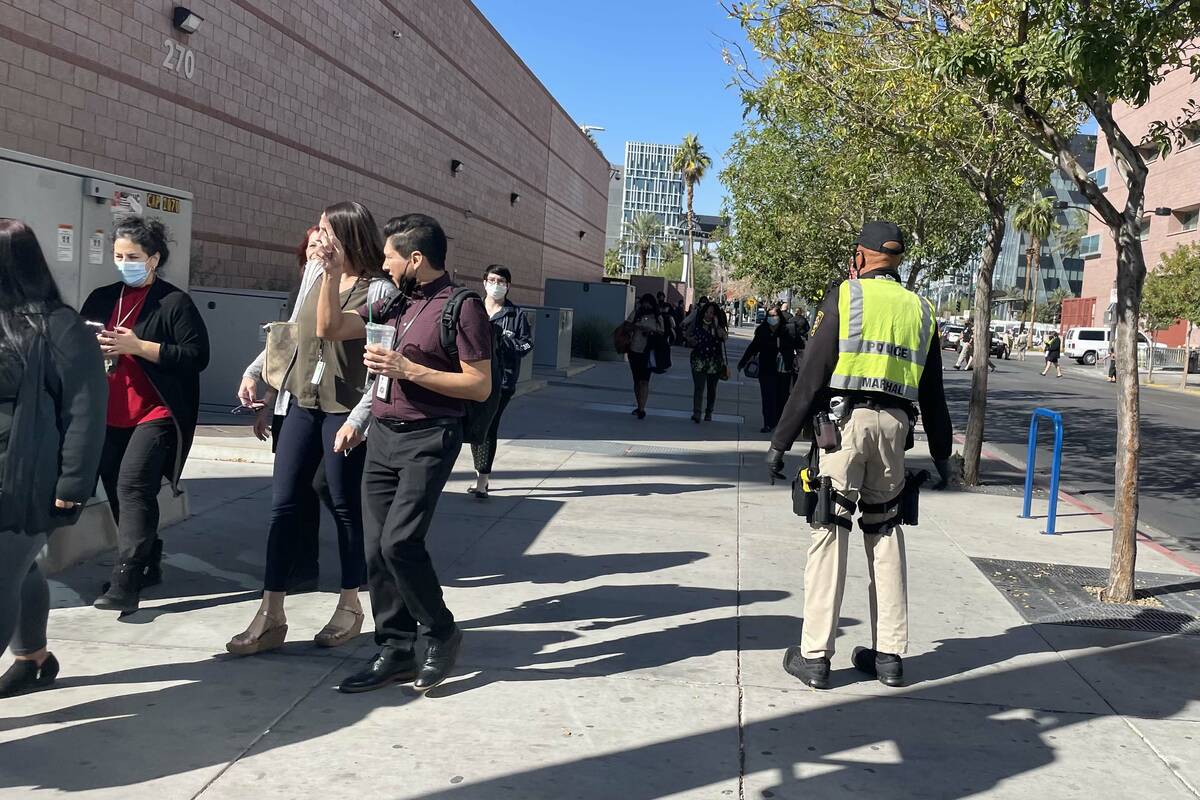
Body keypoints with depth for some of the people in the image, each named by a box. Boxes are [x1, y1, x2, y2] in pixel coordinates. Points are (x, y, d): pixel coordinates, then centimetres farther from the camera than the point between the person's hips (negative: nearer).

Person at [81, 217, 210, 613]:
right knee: (117, 492, 12)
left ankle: (125, 582, -16)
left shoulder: (175, 302, -6)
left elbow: (197, 357, -13)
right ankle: (147, 565, 28)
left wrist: (138, 346, -18)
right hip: (110, 416, 7)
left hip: (155, 414, -7)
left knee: (133, 488, -17)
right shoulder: (101, 299, 12)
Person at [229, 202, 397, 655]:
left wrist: (358, 420, -20)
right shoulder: (313, 272, 6)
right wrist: (255, 370, 15)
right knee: (283, 505, 4)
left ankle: (350, 606, 24)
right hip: (301, 403, 6)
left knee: (346, 508, 6)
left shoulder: (379, 290, -12)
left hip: (345, 412, -6)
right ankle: (271, 617, 10)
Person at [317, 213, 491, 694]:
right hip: (382, 435, 8)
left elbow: (480, 387, -13)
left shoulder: (462, 307, -8)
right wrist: (332, 274, 5)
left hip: (428, 439, -7)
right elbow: (330, 329, 15)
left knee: (399, 541, -17)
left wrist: (408, 369, -16)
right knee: (377, 548, 6)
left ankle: (442, 633, 5)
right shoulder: (393, 304, 14)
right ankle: (395, 652, 17)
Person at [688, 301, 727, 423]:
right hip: (699, 360, 0)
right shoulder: (697, 326, 6)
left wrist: (716, 325, -19)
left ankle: (708, 413, 23)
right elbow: (692, 341, 18)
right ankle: (696, 413, -20)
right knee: (698, 387, -12)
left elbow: (724, 337, -17)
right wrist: (693, 341, -4)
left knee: (712, 388, 10)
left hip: (715, 361, 1)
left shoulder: (718, 326, 3)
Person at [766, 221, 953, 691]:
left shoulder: (845, 297, 3)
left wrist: (781, 441, -2)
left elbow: (811, 377, -4)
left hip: (843, 420, -4)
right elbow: (933, 394, 20)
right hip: (894, 425, 4)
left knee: (830, 532, -2)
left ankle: (814, 656, 2)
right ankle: (889, 654, 16)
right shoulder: (920, 310, 18)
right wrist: (941, 455, 29)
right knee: (886, 534, 13)